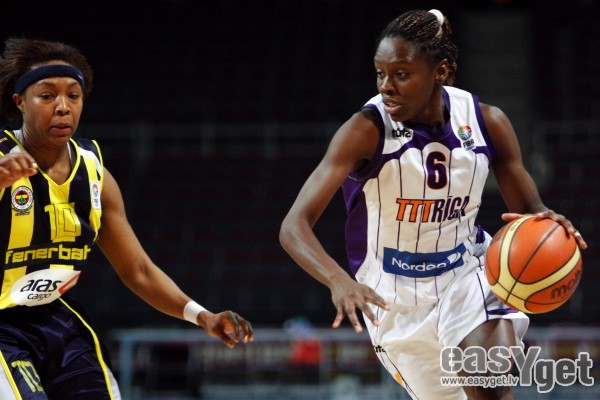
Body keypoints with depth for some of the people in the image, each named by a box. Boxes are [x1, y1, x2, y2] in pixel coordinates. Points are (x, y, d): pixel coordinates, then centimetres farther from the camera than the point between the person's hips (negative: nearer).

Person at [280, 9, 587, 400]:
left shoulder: (487, 122, -12)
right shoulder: (366, 131, -22)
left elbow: (529, 209, 1)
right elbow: (294, 226, -29)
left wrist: (545, 222, -26)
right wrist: (339, 280, -49)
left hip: (468, 272, 1)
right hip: (396, 296, -1)